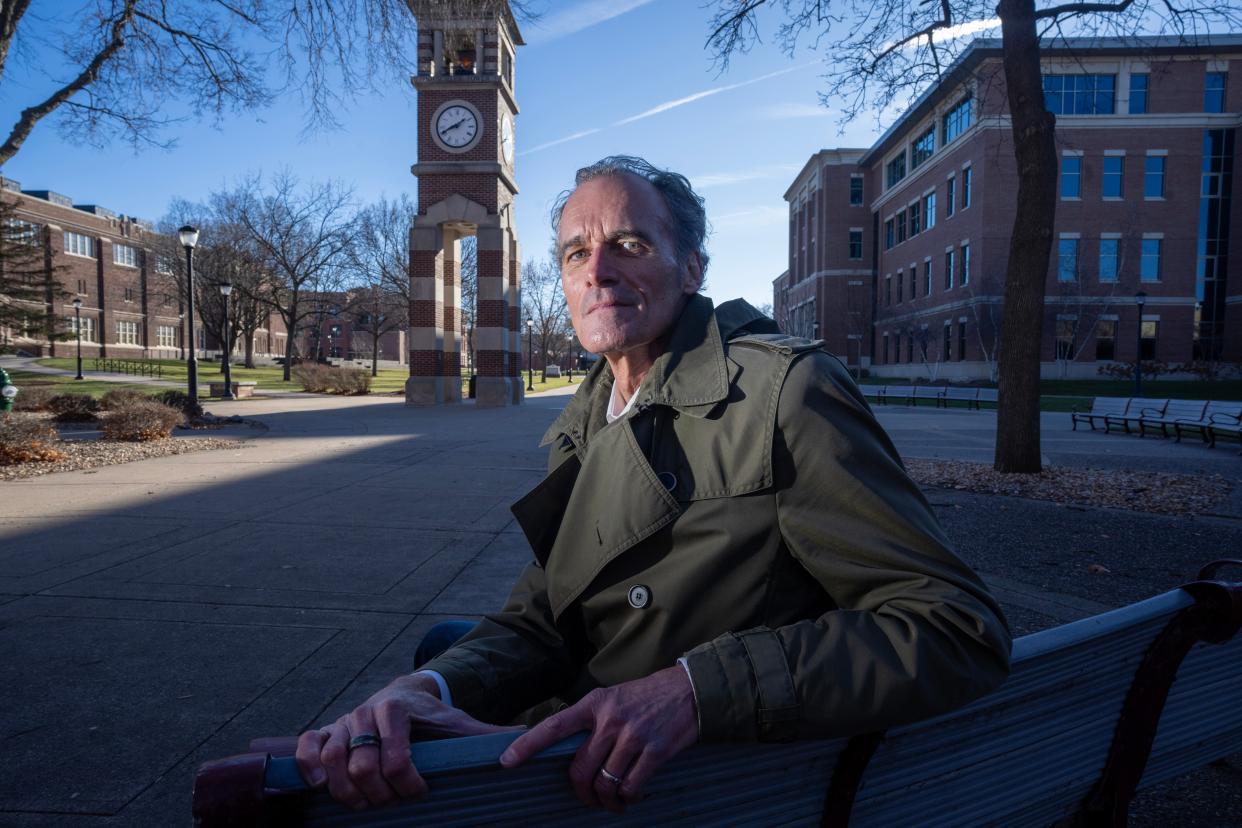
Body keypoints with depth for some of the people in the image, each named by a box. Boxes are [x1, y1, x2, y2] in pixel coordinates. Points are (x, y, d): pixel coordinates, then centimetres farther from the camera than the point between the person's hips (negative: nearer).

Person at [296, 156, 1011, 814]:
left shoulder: (787, 392, -16)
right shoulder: (586, 425, 6)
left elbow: (962, 631, -20)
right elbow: (540, 623, 1)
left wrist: (700, 689, -30)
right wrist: (427, 687, -21)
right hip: (585, 768, 6)